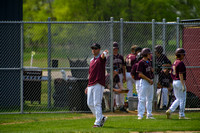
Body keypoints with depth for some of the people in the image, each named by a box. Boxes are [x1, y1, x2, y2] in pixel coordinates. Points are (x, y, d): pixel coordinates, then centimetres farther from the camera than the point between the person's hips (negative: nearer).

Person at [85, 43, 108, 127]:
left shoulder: (101, 58, -3)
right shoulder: (91, 61, 20)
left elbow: (102, 57, -29)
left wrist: (104, 53, -53)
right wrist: (88, 86, 22)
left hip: (98, 84, -8)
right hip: (91, 85, 8)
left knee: (97, 104, -9)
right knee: (90, 104, 7)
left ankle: (98, 122, -6)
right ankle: (101, 118, 19)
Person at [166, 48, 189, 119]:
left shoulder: (174, 63, 12)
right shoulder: (181, 63, -15)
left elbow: (171, 73, 16)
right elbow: (180, 75, -20)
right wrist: (183, 85, -20)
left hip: (174, 82, 9)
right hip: (180, 82, -9)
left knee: (178, 99, 15)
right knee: (182, 99, 0)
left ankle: (169, 111, 1)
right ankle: (181, 115, 3)